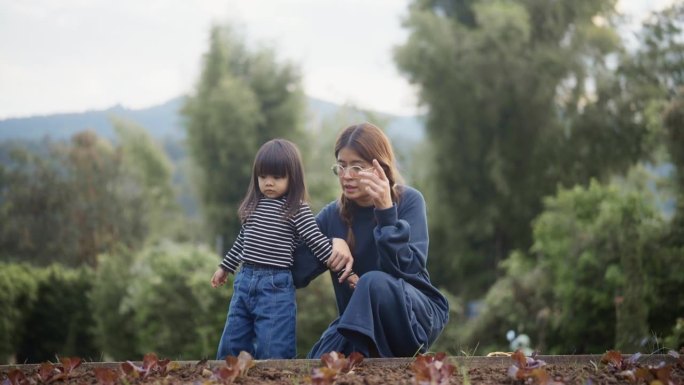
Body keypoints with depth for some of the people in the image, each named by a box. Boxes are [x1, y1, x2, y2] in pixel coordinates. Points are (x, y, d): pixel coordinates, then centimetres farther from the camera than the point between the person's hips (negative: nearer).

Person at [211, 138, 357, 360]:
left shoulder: (297, 210, -7)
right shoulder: (253, 206, 10)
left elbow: (318, 243, -9)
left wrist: (342, 266, -18)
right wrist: (225, 268, 32)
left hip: (276, 285, -6)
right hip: (245, 280, 6)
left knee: (273, 353, -6)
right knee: (231, 347, 13)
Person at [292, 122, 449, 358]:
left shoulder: (408, 201, -9)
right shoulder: (332, 216, 2)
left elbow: (406, 269, -22)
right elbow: (294, 274, -4)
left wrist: (386, 211, -29)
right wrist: (332, 243, -18)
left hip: (417, 315, -4)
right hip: (357, 318, 4)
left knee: (374, 281, -35)